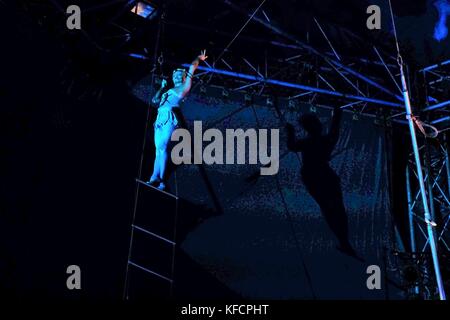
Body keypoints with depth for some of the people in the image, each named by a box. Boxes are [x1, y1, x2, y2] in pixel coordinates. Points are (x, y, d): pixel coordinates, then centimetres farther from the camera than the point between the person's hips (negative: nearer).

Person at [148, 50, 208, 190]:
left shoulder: (183, 88, 12)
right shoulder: (169, 91, 30)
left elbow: (191, 69, 12)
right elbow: (155, 100, 34)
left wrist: (198, 59, 23)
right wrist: (162, 88, 33)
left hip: (169, 118, -7)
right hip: (160, 119, 8)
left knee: (162, 148, -17)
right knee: (158, 150, 1)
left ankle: (162, 180, -21)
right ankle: (155, 178, -4)